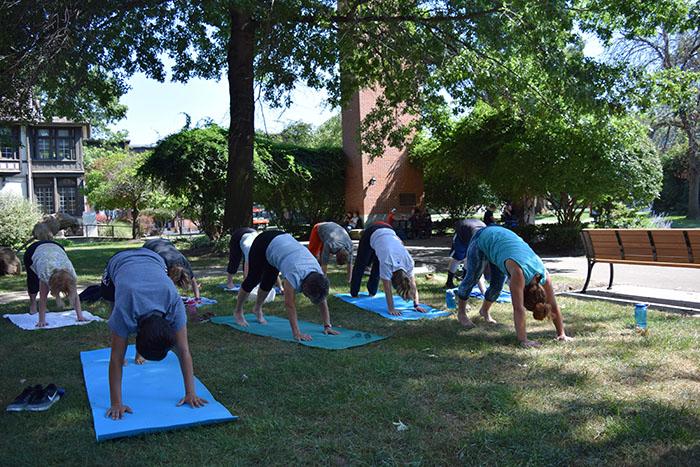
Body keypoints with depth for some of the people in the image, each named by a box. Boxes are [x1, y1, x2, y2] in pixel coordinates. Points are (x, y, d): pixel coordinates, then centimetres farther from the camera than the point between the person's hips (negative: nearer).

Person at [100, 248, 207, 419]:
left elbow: (184, 351, -35)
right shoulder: (123, 312, -44)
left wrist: (191, 394, -33)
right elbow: (116, 359, -38)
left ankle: (139, 352, 25)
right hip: (118, 262, -1)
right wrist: (116, 403, -36)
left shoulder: (175, 304, -40)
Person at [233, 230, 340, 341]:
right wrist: (296, 333, -34)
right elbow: (290, 305, -34)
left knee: (269, 282, 15)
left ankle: (258, 309, 40)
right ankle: (238, 312, 28)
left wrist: (327, 326, -13)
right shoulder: (295, 275, -38)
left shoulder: (318, 275, -20)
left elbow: (322, 301, -11)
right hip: (263, 243, -5)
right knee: (253, 279, 8)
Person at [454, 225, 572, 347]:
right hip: (484, 239, -5)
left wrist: (561, 334, -12)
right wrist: (523, 340, -39)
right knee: (472, 278, 6)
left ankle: (484, 310, 38)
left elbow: (553, 305, -14)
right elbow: (518, 309, -40)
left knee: (497, 284, 11)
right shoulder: (519, 274, -40)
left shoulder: (544, 276, -22)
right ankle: (461, 312, 30)